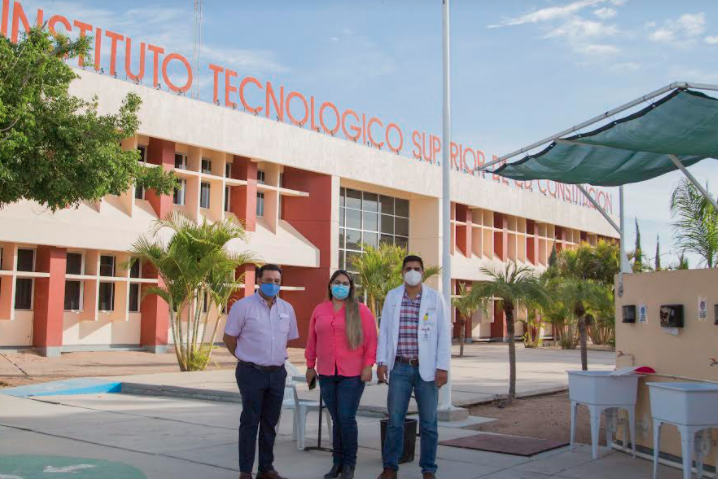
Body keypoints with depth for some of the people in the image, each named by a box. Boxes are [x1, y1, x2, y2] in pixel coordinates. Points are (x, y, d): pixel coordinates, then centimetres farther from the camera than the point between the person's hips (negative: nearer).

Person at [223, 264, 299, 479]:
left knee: (270, 423, 11)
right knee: (250, 423, -1)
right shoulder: (243, 306, -7)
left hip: (277, 373, 5)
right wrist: (247, 358, 7)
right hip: (252, 373, -5)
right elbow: (229, 338, -1)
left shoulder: (287, 309, 7)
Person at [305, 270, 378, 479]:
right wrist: (310, 366, 12)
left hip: (352, 374, -3)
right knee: (336, 419, 8)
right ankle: (337, 461, 18)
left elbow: (371, 339, -3)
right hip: (326, 375, 3)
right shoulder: (319, 310, 9)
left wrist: (368, 365, -9)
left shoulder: (361, 310, 0)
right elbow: (312, 340, 13)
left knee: (347, 418, -6)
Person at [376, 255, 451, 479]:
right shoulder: (392, 297, 5)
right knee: (395, 420, 5)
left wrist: (442, 367, -8)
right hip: (399, 368, 1)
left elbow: (444, 334, -2)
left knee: (428, 423, 5)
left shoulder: (436, 298, 0)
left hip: (426, 368, -1)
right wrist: (382, 361, 0)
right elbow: (384, 331, 7)